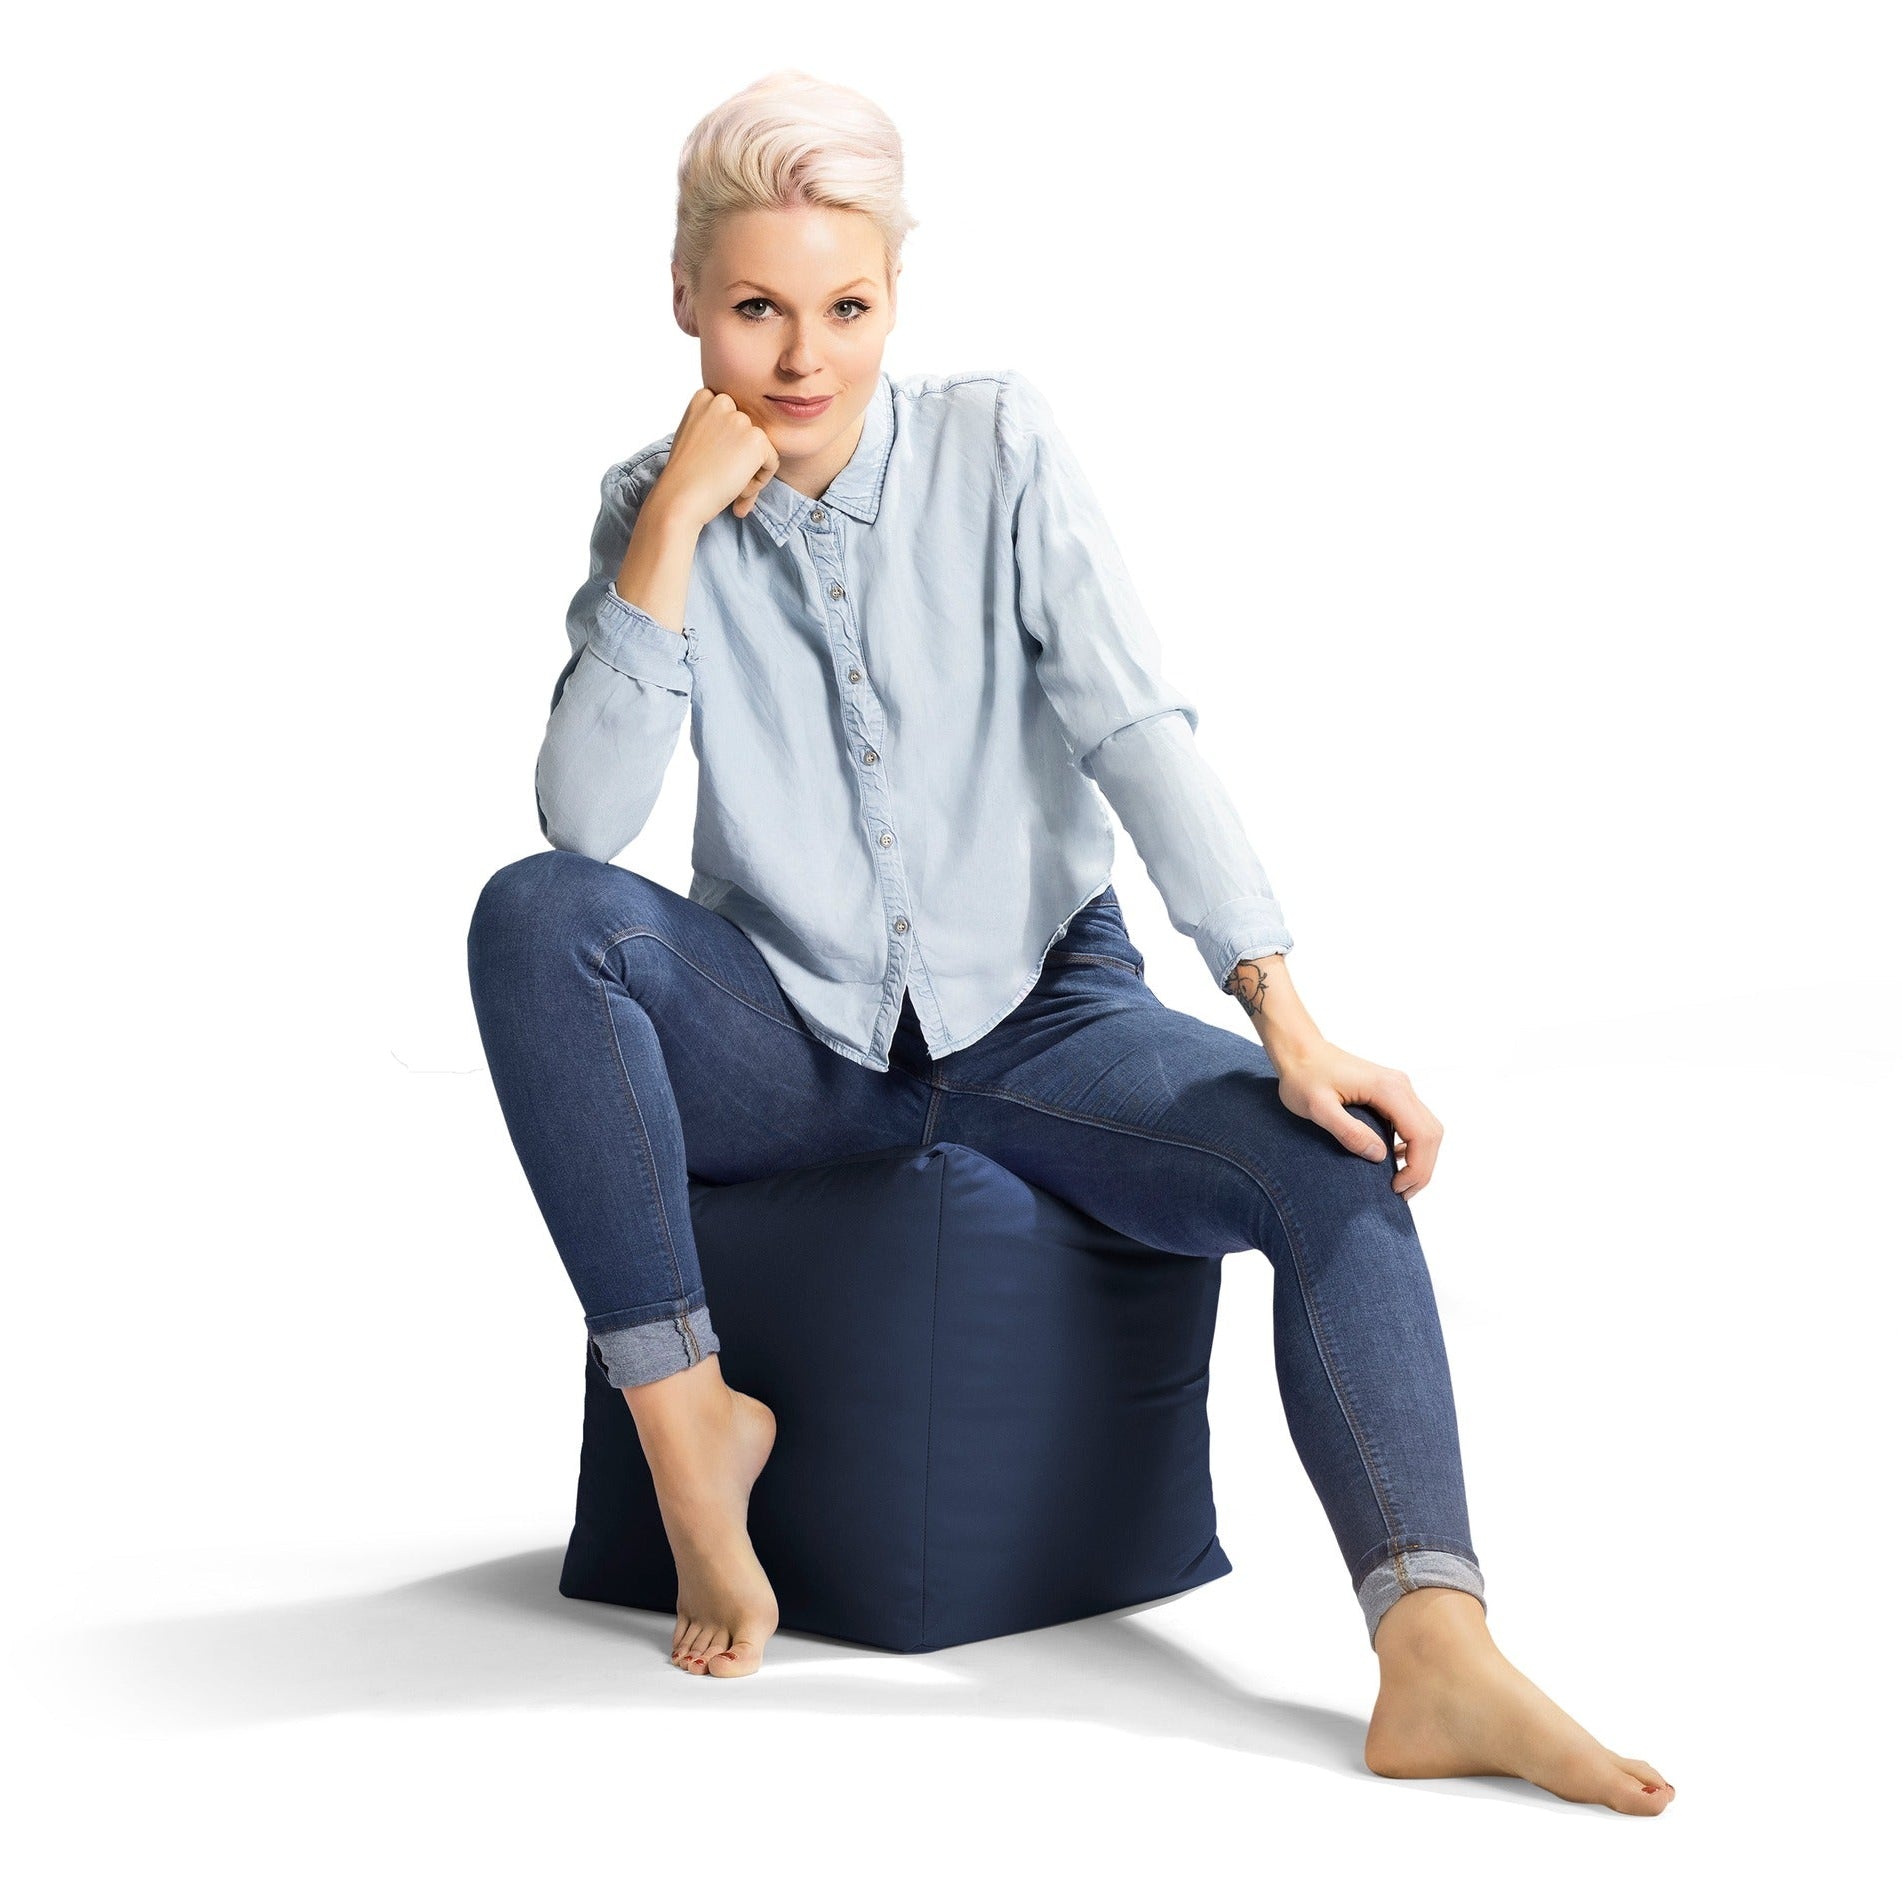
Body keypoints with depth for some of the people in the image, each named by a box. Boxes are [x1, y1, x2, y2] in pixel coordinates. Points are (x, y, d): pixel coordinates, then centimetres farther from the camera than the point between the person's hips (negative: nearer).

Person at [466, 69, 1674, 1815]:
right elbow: (584, 818, -15)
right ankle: (685, 1417, -20)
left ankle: (1438, 1657, -38)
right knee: (535, 920, -29)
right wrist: (674, 527, -22)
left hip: (1035, 1016, 0)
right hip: (785, 1037, 1)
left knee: (1335, 1160, -26)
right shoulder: (653, 510, -2)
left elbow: (1140, 731, -14)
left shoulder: (999, 448, -5)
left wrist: (1290, 1025, -23)